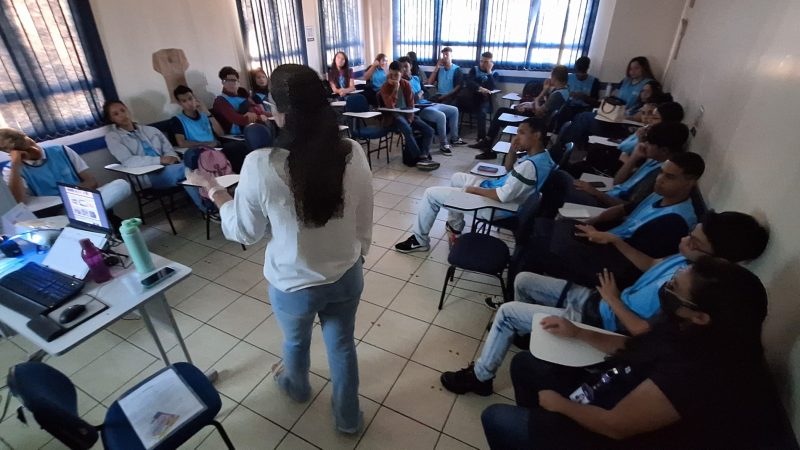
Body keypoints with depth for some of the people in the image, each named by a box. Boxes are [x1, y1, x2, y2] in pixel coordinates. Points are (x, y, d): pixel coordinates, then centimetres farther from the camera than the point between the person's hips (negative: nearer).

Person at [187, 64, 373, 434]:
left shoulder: (260, 166, -25)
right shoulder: (353, 153, -16)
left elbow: (244, 232, -9)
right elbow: (364, 222, -4)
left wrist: (214, 190, 6)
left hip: (293, 285, -1)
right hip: (346, 276, 2)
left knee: (295, 341, 30)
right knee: (342, 344, 25)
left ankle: (297, 387, 64)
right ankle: (348, 417, 48)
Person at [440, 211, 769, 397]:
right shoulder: (690, 258, -1)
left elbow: (645, 331, -26)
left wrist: (613, 299, -15)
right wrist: (615, 240, 9)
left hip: (596, 323, -9)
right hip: (595, 300, 9)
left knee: (507, 312, -12)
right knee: (523, 280, 12)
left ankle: (479, 376, 10)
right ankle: (525, 331, 36)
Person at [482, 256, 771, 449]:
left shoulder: (694, 373, -36)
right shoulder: (686, 331, -9)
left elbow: (615, 426, -27)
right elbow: (632, 348, 10)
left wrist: (559, 404, -11)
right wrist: (578, 333, 1)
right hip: (606, 397, 8)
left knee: (496, 418, -8)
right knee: (525, 363, 14)